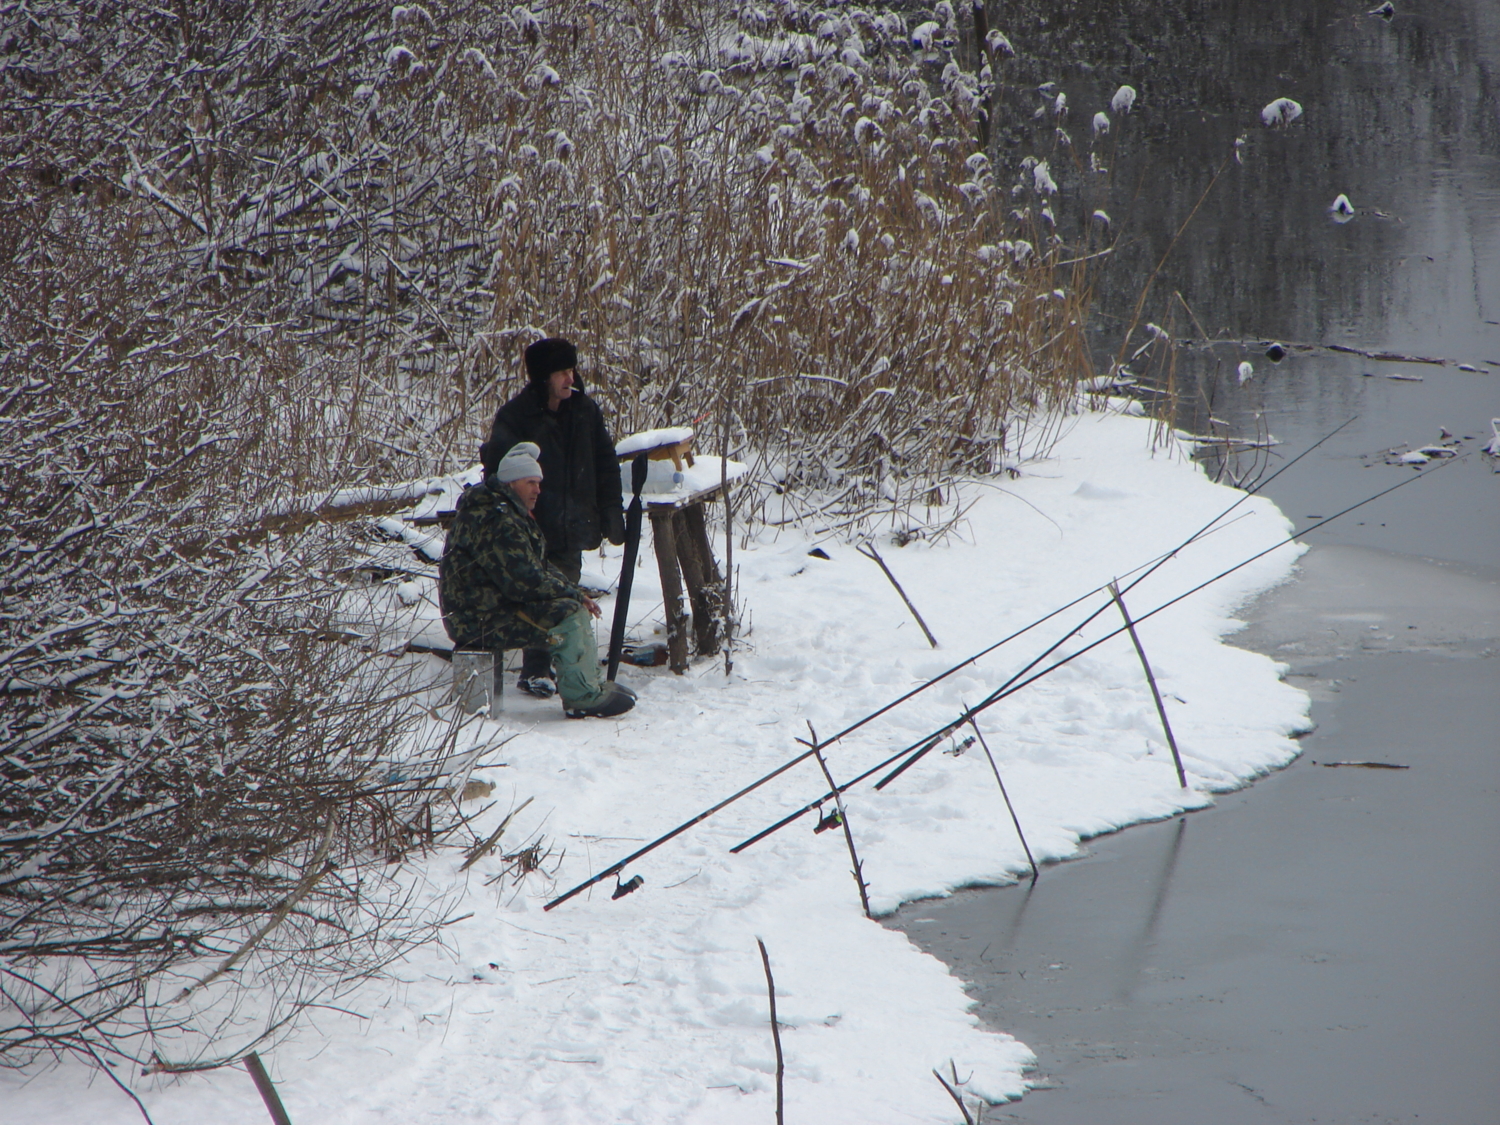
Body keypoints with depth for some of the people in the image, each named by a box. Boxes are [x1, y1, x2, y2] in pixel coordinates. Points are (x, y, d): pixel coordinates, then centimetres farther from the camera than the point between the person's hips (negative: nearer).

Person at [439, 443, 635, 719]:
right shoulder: (494, 521, -21)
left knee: (576, 608, 13)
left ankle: (591, 684, 14)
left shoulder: (514, 515, 17)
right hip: (482, 620, -11)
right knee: (565, 617, -21)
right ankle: (580, 697, -17)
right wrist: (572, 593, -13)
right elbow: (523, 581, -26)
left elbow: (539, 567, 21)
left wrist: (575, 593, 4)